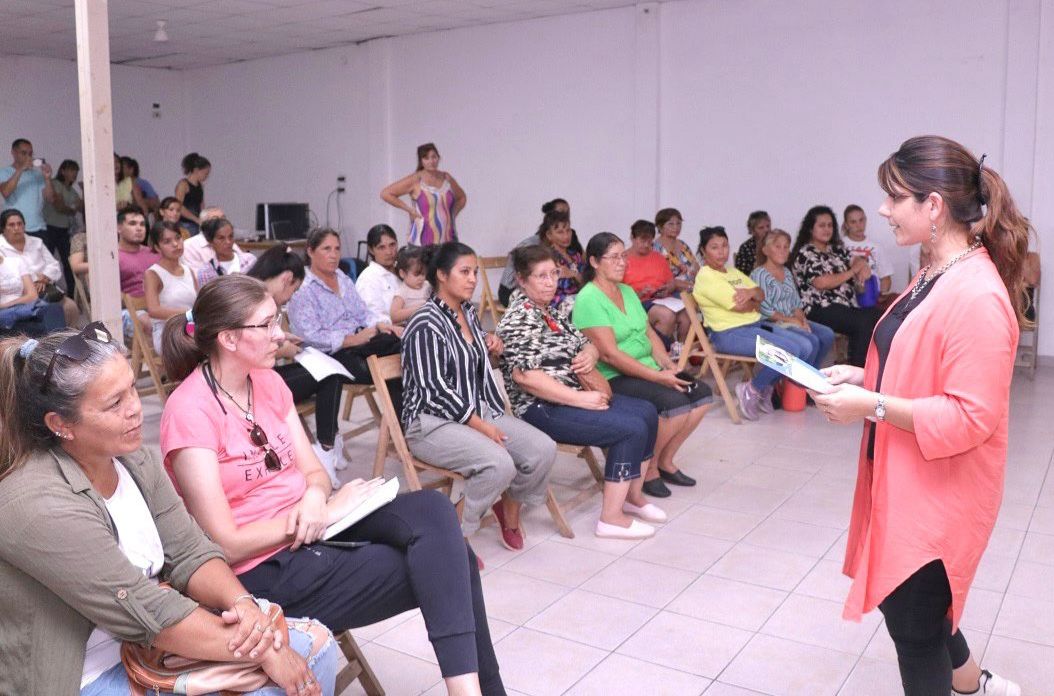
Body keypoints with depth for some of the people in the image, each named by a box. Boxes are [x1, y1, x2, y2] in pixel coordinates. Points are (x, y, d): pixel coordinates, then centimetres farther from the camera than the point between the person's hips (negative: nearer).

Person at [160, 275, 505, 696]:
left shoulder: (267, 381, 6)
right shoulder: (190, 412, -18)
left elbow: (314, 471, 8)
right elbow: (225, 544, -19)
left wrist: (314, 499, -16)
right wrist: (328, 510, -16)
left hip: (310, 529, 7)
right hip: (263, 570, -7)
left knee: (432, 510, -19)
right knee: (444, 565, -15)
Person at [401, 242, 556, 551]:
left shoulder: (468, 311, 12)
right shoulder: (425, 325, -14)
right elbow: (435, 390, -19)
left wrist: (490, 343, 10)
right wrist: (481, 426, -20)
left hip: (479, 411, 8)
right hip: (433, 423, -8)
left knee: (543, 449, -13)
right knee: (500, 464, -32)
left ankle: (510, 507, 15)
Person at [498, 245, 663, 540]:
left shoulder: (553, 309, 13)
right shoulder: (520, 318, -16)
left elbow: (584, 342, 23)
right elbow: (524, 375, -26)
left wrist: (590, 354, -4)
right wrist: (580, 399, -24)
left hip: (575, 395, 10)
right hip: (542, 409, -10)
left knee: (647, 412, 8)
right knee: (632, 429, -18)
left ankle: (632, 496, 20)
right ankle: (612, 518, -10)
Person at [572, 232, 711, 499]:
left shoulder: (627, 291, 14)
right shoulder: (589, 299, -15)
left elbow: (649, 332, 15)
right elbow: (610, 354, -21)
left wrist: (666, 364, -4)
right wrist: (657, 377, -22)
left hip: (647, 369, 9)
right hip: (613, 379, -9)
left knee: (701, 393, -4)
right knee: (675, 401, -27)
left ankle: (665, 461, 11)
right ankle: (648, 470, -4)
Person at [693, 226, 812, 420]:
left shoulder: (733, 271, 18)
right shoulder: (706, 277, -11)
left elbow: (761, 295, 13)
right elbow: (740, 306, -17)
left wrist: (750, 292, -11)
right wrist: (755, 302, 4)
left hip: (756, 324, 9)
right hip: (730, 334, -9)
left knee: (805, 347, -2)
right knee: (789, 351, -23)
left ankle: (767, 388, 11)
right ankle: (751, 390, -4)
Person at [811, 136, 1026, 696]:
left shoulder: (977, 296, -25)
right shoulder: (935, 276, 6)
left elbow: (971, 417, -26)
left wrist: (873, 406, -26)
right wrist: (864, 377, 3)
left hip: (940, 490, -9)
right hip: (906, 479, 9)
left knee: (912, 620, 8)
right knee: (904, 602, 23)